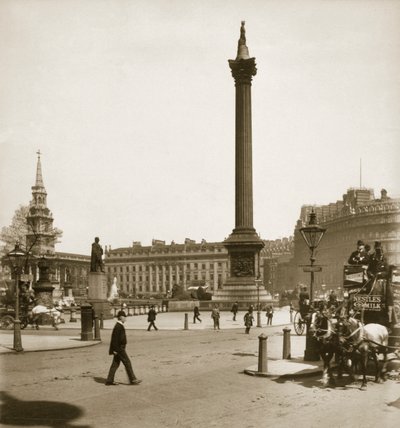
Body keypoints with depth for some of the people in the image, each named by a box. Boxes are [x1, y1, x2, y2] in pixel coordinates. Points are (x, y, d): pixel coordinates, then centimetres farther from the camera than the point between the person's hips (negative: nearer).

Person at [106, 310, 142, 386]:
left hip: (119, 348, 10)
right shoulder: (118, 326, -18)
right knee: (127, 362, -4)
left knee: (115, 364, 11)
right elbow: (115, 338, -22)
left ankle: (109, 381, 15)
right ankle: (132, 380, 1)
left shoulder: (119, 325, 13)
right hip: (119, 349, -10)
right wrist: (115, 349, -22)